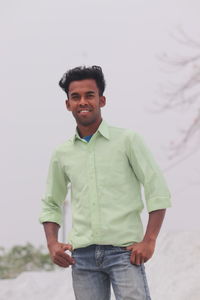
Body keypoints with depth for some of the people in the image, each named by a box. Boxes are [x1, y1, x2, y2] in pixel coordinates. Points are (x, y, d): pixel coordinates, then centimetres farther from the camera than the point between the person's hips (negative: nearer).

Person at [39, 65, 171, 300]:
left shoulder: (128, 140, 2)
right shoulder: (62, 153, 12)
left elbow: (158, 191, 0)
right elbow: (51, 204, 22)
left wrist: (148, 240, -10)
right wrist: (52, 243, 4)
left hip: (124, 251, -3)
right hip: (82, 254, 3)